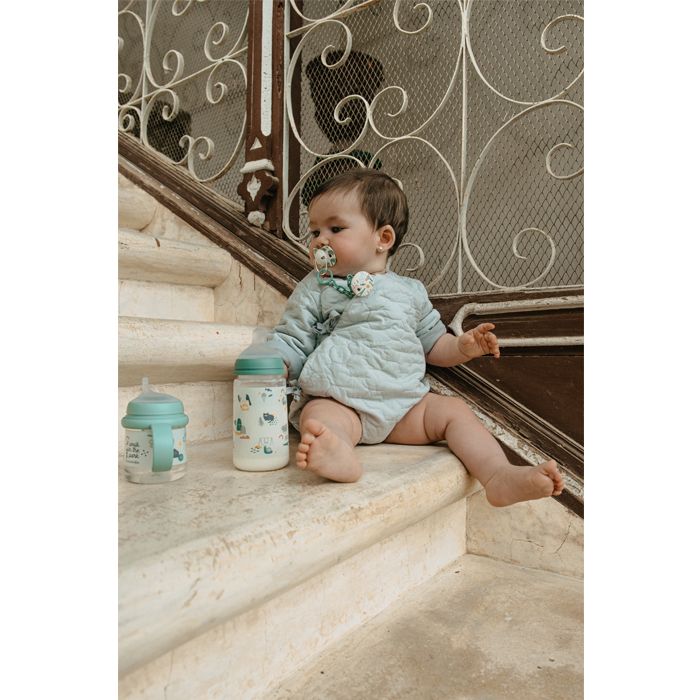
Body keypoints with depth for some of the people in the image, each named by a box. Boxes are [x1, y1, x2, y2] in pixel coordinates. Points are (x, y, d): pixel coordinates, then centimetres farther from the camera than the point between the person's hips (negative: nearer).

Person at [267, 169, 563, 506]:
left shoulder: (410, 291, 15)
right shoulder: (315, 290, 8)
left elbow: (433, 344, 22)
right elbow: (291, 341, 6)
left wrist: (464, 346, 2)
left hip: (404, 404, 3)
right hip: (341, 403, -3)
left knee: (453, 409, -12)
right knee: (318, 416, -32)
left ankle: (500, 477, -23)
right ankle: (337, 455, -61)